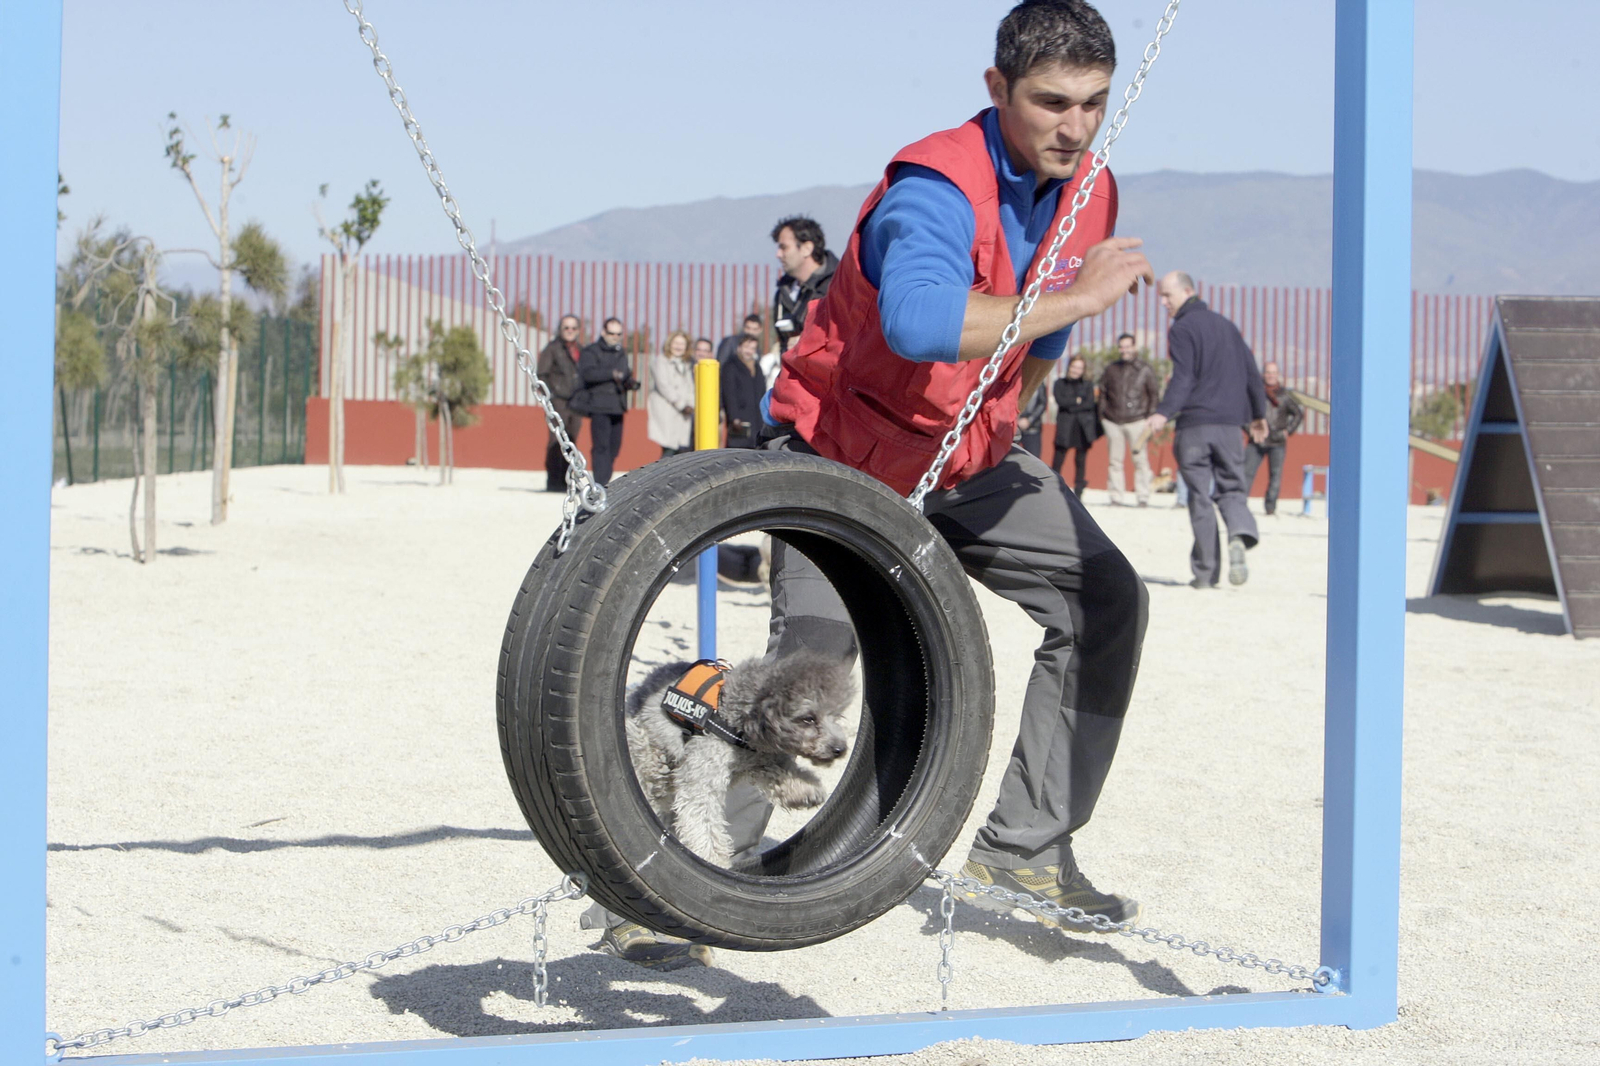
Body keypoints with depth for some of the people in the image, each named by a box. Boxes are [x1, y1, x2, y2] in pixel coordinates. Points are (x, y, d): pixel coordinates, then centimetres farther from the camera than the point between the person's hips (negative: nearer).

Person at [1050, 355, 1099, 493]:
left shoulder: (1088, 384, 11)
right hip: (1064, 427, -1)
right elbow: (1060, 401, -7)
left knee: (1081, 460, 1)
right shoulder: (1060, 383, 8)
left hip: (1083, 427, 1)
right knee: (1058, 458, -7)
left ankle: (1078, 492, 6)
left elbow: (1090, 404, -2)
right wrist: (1078, 401, -6)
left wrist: (1071, 406, -8)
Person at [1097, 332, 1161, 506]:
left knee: (1140, 459, -5)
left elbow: (1154, 395, 7)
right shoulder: (1110, 369, 11)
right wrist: (1103, 415, 7)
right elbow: (1102, 393, 16)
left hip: (1137, 421, -2)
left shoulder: (1145, 370, 5)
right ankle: (1116, 496, 6)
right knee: (1115, 460, 2)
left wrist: (1150, 419, -1)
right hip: (1113, 422, 2)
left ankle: (1143, 497, -1)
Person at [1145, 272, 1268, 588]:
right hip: (1229, 423, 5)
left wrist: (1164, 413, -28)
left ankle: (1206, 571, 0)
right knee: (1231, 488, 11)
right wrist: (1259, 413, 30)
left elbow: (1183, 378, -17)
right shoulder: (1225, 325, 17)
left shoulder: (1182, 328, -4)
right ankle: (1240, 535, -21)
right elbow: (1251, 371, 20)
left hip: (1194, 423, -5)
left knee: (1200, 497, 1)